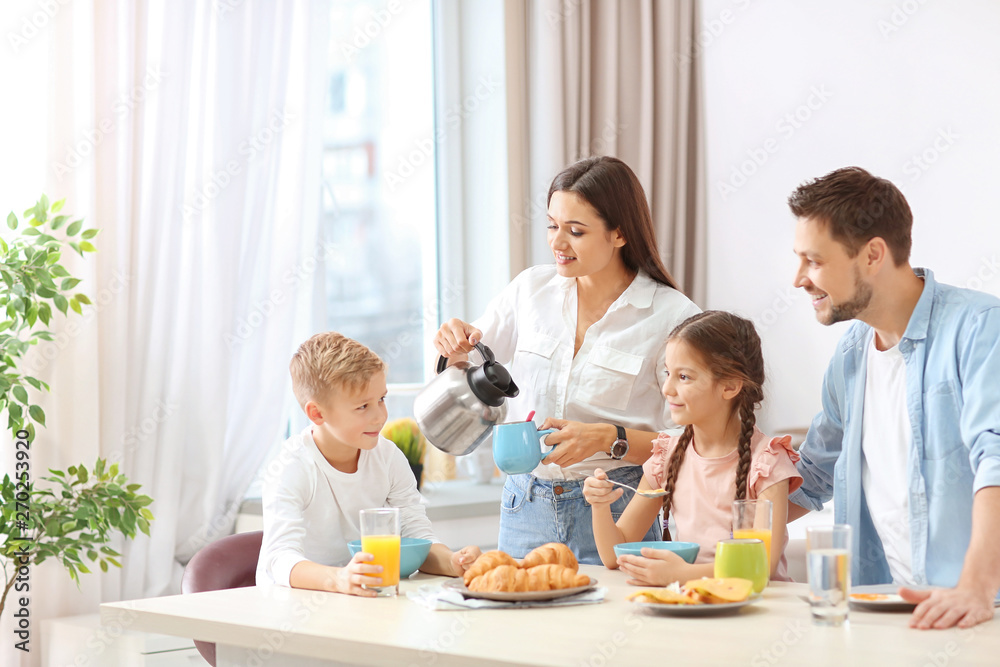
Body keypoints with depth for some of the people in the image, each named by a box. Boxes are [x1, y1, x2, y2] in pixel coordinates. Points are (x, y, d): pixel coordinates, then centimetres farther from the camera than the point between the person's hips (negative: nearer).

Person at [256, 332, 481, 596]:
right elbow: (280, 559, -28)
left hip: (370, 597, 4)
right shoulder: (292, 469, -17)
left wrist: (452, 562, -23)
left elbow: (417, 535, -1)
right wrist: (338, 579, -47)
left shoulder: (388, 458, 0)